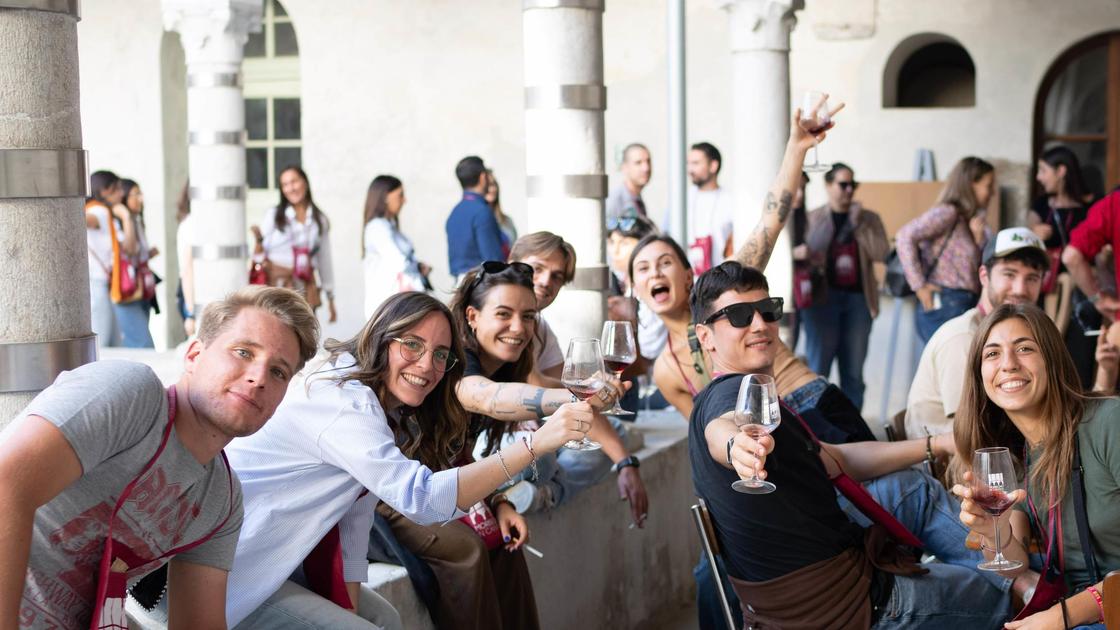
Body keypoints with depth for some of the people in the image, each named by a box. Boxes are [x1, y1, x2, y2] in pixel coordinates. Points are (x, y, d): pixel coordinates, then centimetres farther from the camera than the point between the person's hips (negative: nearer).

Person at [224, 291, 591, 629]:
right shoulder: (342, 400, -25)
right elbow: (422, 498, -35)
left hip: (270, 556, 10)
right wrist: (535, 444, -39)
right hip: (228, 572, -10)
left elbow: (356, 512, 5)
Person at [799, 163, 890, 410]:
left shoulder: (868, 218, 11)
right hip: (823, 298, -2)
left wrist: (859, 225, -8)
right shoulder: (813, 218, 5)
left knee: (853, 371, 4)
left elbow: (881, 252, -2)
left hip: (858, 298, 2)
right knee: (818, 368, -4)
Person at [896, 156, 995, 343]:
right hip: (945, 305, -9)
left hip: (965, 306, 9)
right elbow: (905, 237, -19)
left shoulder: (968, 219, 18)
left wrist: (979, 239, -1)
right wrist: (919, 286, -17)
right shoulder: (948, 212, -6)